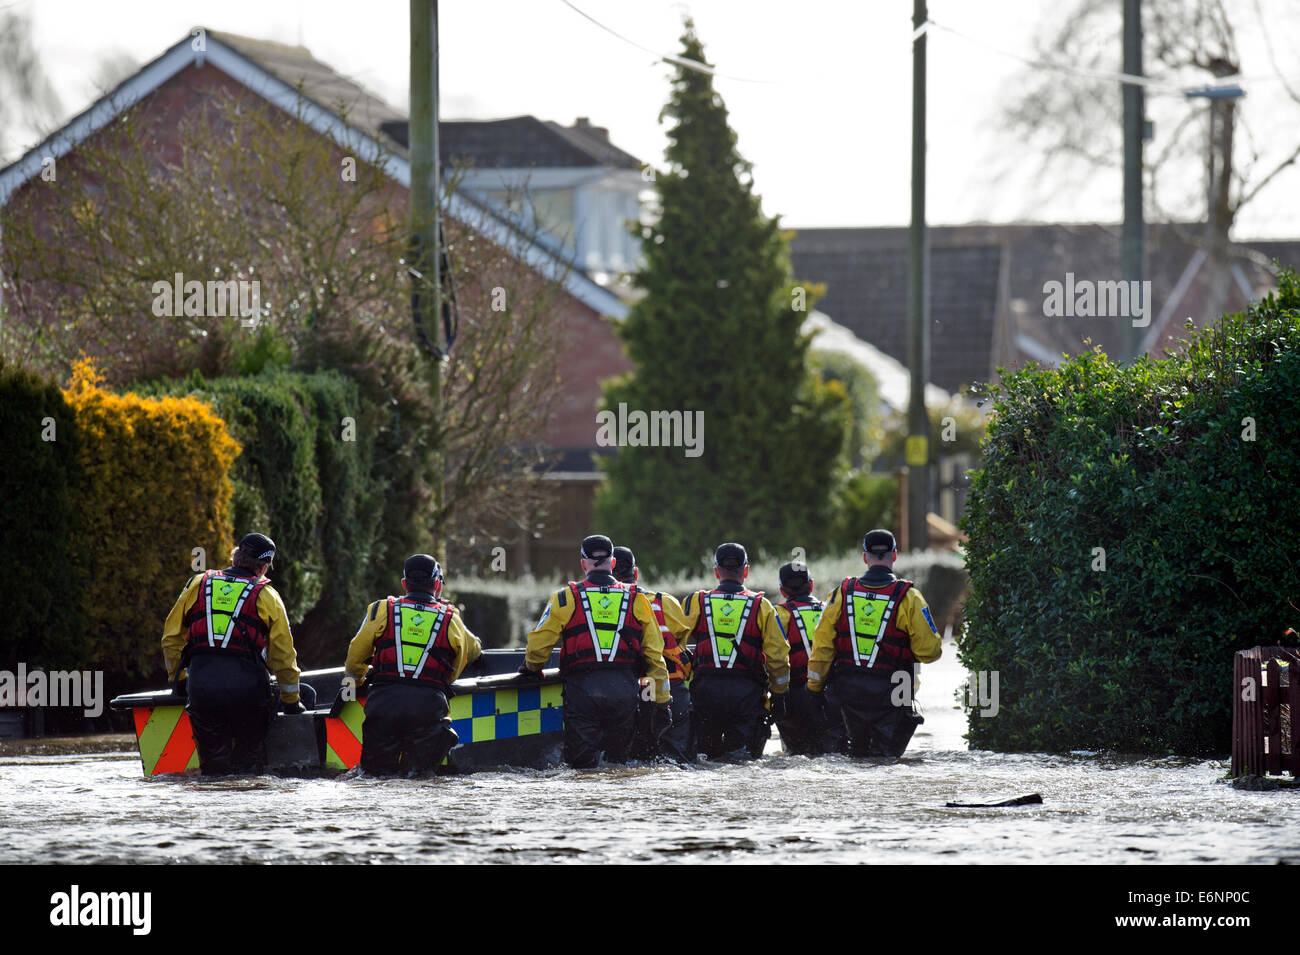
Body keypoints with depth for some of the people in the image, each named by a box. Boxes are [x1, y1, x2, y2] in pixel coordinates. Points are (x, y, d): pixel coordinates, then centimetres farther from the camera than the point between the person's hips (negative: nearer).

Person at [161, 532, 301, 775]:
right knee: (250, 751, 9)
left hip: (200, 681, 2)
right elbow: (283, 654, 9)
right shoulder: (266, 595, 8)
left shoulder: (197, 585, 15)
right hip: (245, 680, -2)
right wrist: (290, 700, 19)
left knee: (212, 753, 11)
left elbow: (171, 638, 18)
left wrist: (177, 679, 30)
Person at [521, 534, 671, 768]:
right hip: (625, 690, 2)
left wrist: (531, 668, 27)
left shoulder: (566, 598, 4)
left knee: (582, 761, 0)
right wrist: (662, 703, 14)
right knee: (618, 759, 11)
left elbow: (539, 644, 4)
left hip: (582, 688, -2)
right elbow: (655, 655, 9)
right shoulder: (637, 600, 9)